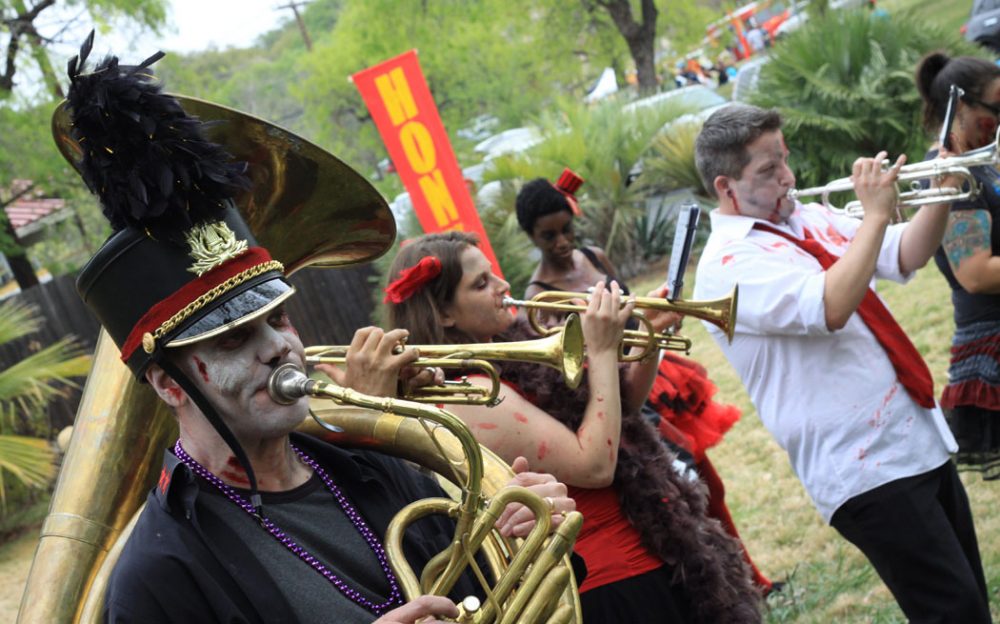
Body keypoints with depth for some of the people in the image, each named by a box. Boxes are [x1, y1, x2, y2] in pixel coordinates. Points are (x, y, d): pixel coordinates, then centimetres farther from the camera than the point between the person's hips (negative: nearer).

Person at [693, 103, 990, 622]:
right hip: (866, 470, -8)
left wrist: (939, 198, -3)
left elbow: (905, 258, 14)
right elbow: (829, 309, -30)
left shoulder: (809, 218, 11)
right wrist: (874, 214, -23)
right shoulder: (727, 264, -15)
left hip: (922, 441, 9)